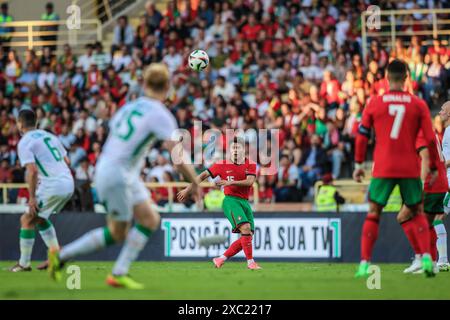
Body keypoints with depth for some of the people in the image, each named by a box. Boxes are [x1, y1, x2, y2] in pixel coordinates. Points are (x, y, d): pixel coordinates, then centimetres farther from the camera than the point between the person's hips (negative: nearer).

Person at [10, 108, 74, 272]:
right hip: (69, 184, 8)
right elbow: (66, 161, 22)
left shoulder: (24, 143, -5)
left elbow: (32, 171, -17)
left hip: (53, 186, -8)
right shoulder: (49, 136, 18)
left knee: (27, 220, 3)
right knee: (39, 217, 25)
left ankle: (24, 263, 4)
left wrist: (32, 197, -13)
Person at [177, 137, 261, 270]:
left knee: (248, 236, -2)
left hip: (245, 202, 5)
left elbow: (250, 181, -10)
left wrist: (231, 182, -22)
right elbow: (203, 175, 7)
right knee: (245, 228, -24)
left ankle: (221, 259, 8)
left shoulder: (251, 165, 6)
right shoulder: (222, 165, 1)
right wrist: (188, 189, 4)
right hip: (230, 200, -5)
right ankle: (250, 262, -17)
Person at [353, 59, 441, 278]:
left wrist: (358, 164, 12)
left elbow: (362, 136, 4)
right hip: (410, 169, 0)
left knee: (373, 215, 8)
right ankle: (426, 258, -5)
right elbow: (430, 139, 0)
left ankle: (364, 264, 1)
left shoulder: (374, 103, 2)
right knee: (417, 214, 12)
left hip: (383, 169, 0)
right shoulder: (418, 105, 2)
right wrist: (434, 168, 8)